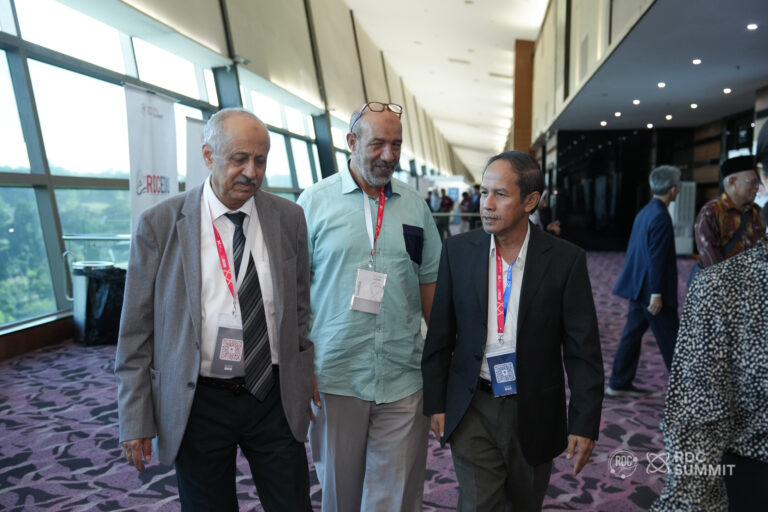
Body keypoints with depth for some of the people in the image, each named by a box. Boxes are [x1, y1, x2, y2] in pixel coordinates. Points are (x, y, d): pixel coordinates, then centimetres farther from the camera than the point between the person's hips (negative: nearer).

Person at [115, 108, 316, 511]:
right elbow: (136, 330, -3)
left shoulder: (289, 218, -1)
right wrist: (135, 418, -2)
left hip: (274, 397, 2)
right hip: (197, 403, -1)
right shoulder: (159, 224, -6)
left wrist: (306, 384, 8)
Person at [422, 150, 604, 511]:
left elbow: (583, 350, -6)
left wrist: (584, 423, -7)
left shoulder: (565, 259, -10)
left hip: (535, 412, 0)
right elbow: (440, 335, 0)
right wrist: (436, 402, 1)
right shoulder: (457, 250, -6)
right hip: (472, 410, 0)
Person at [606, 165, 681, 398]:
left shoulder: (645, 212, 11)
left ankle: (619, 383, 17)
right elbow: (657, 258, -21)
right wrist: (656, 294, -20)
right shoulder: (661, 217, -17)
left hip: (638, 286, 9)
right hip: (652, 289, -9)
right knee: (670, 338, 5)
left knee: (632, 334, 11)